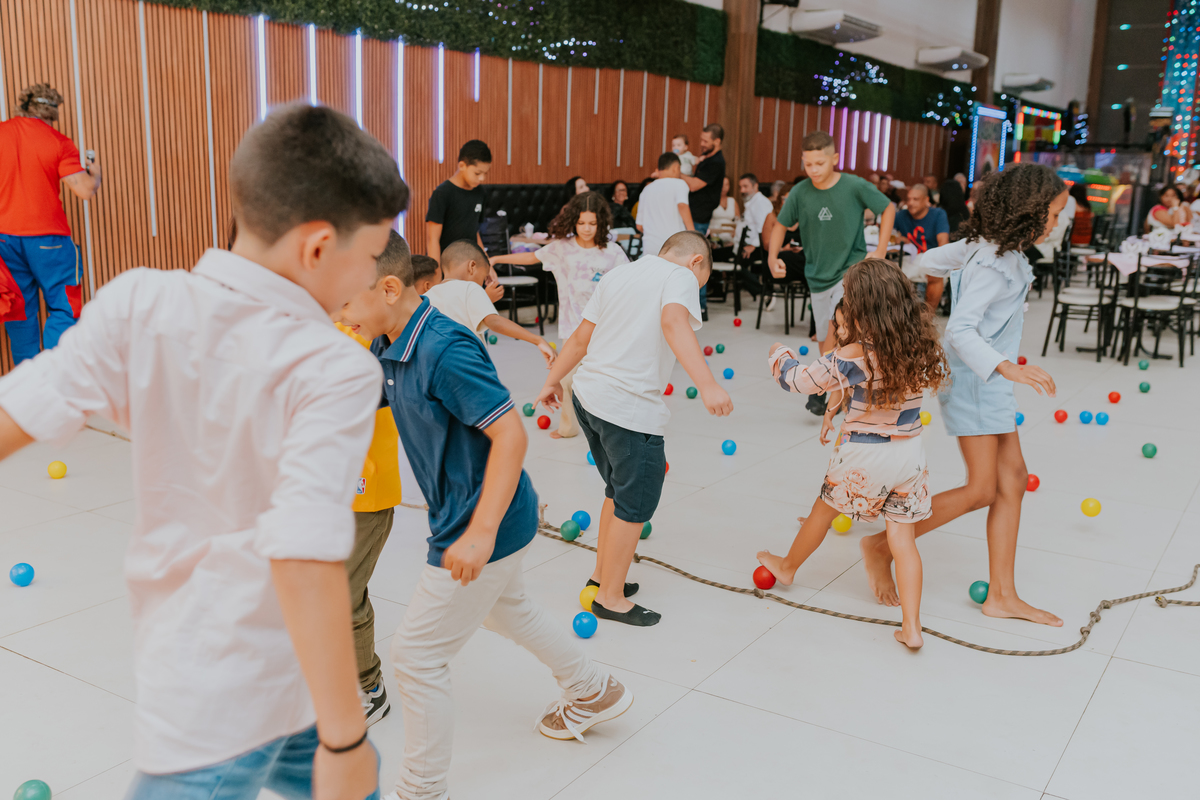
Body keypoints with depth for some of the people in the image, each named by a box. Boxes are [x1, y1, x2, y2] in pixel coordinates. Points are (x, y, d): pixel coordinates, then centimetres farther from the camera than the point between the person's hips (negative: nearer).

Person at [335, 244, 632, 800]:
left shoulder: (445, 350, -29)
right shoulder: (387, 348, 0)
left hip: (484, 528, -10)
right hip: (487, 519, 10)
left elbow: (511, 434, -31)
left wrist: (481, 533, -34)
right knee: (506, 608, 32)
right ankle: (594, 692, 53)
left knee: (417, 655, 1)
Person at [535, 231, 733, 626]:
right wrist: (707, 385, -35)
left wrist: (553, 381, 30)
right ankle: (610, 598, 17)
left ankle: (602, 575, 37)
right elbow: (673, 323, -25)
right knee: (634, 506, 6)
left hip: (588, 396, 8)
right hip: (630, 409, -8)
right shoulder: (681, 275, -3)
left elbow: (581, 337, 19)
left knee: (619, 491, 25)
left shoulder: (617, 274, 18)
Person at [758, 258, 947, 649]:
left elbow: (800, 379, -12)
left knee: (824, 509, 21)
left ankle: (788, 567, 46)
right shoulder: (923, 344, -7)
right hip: (910, 452, 4)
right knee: (902, 536, 10)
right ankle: (912, 627, 7)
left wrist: (780, 354, 9)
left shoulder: (852, 357, -22)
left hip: (864, 458, -4)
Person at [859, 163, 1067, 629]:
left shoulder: (990, 246, 6)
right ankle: (881, 546, 6)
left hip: (990, 380, 10)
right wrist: (1007, 367, -43)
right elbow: (960, 329, -32)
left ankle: (1002, 595, 13)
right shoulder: (994, 263, -22)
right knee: (981, 490, -7)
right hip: (973, 378, -10)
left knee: (1012, 478, 8)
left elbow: (932, 261, 17)